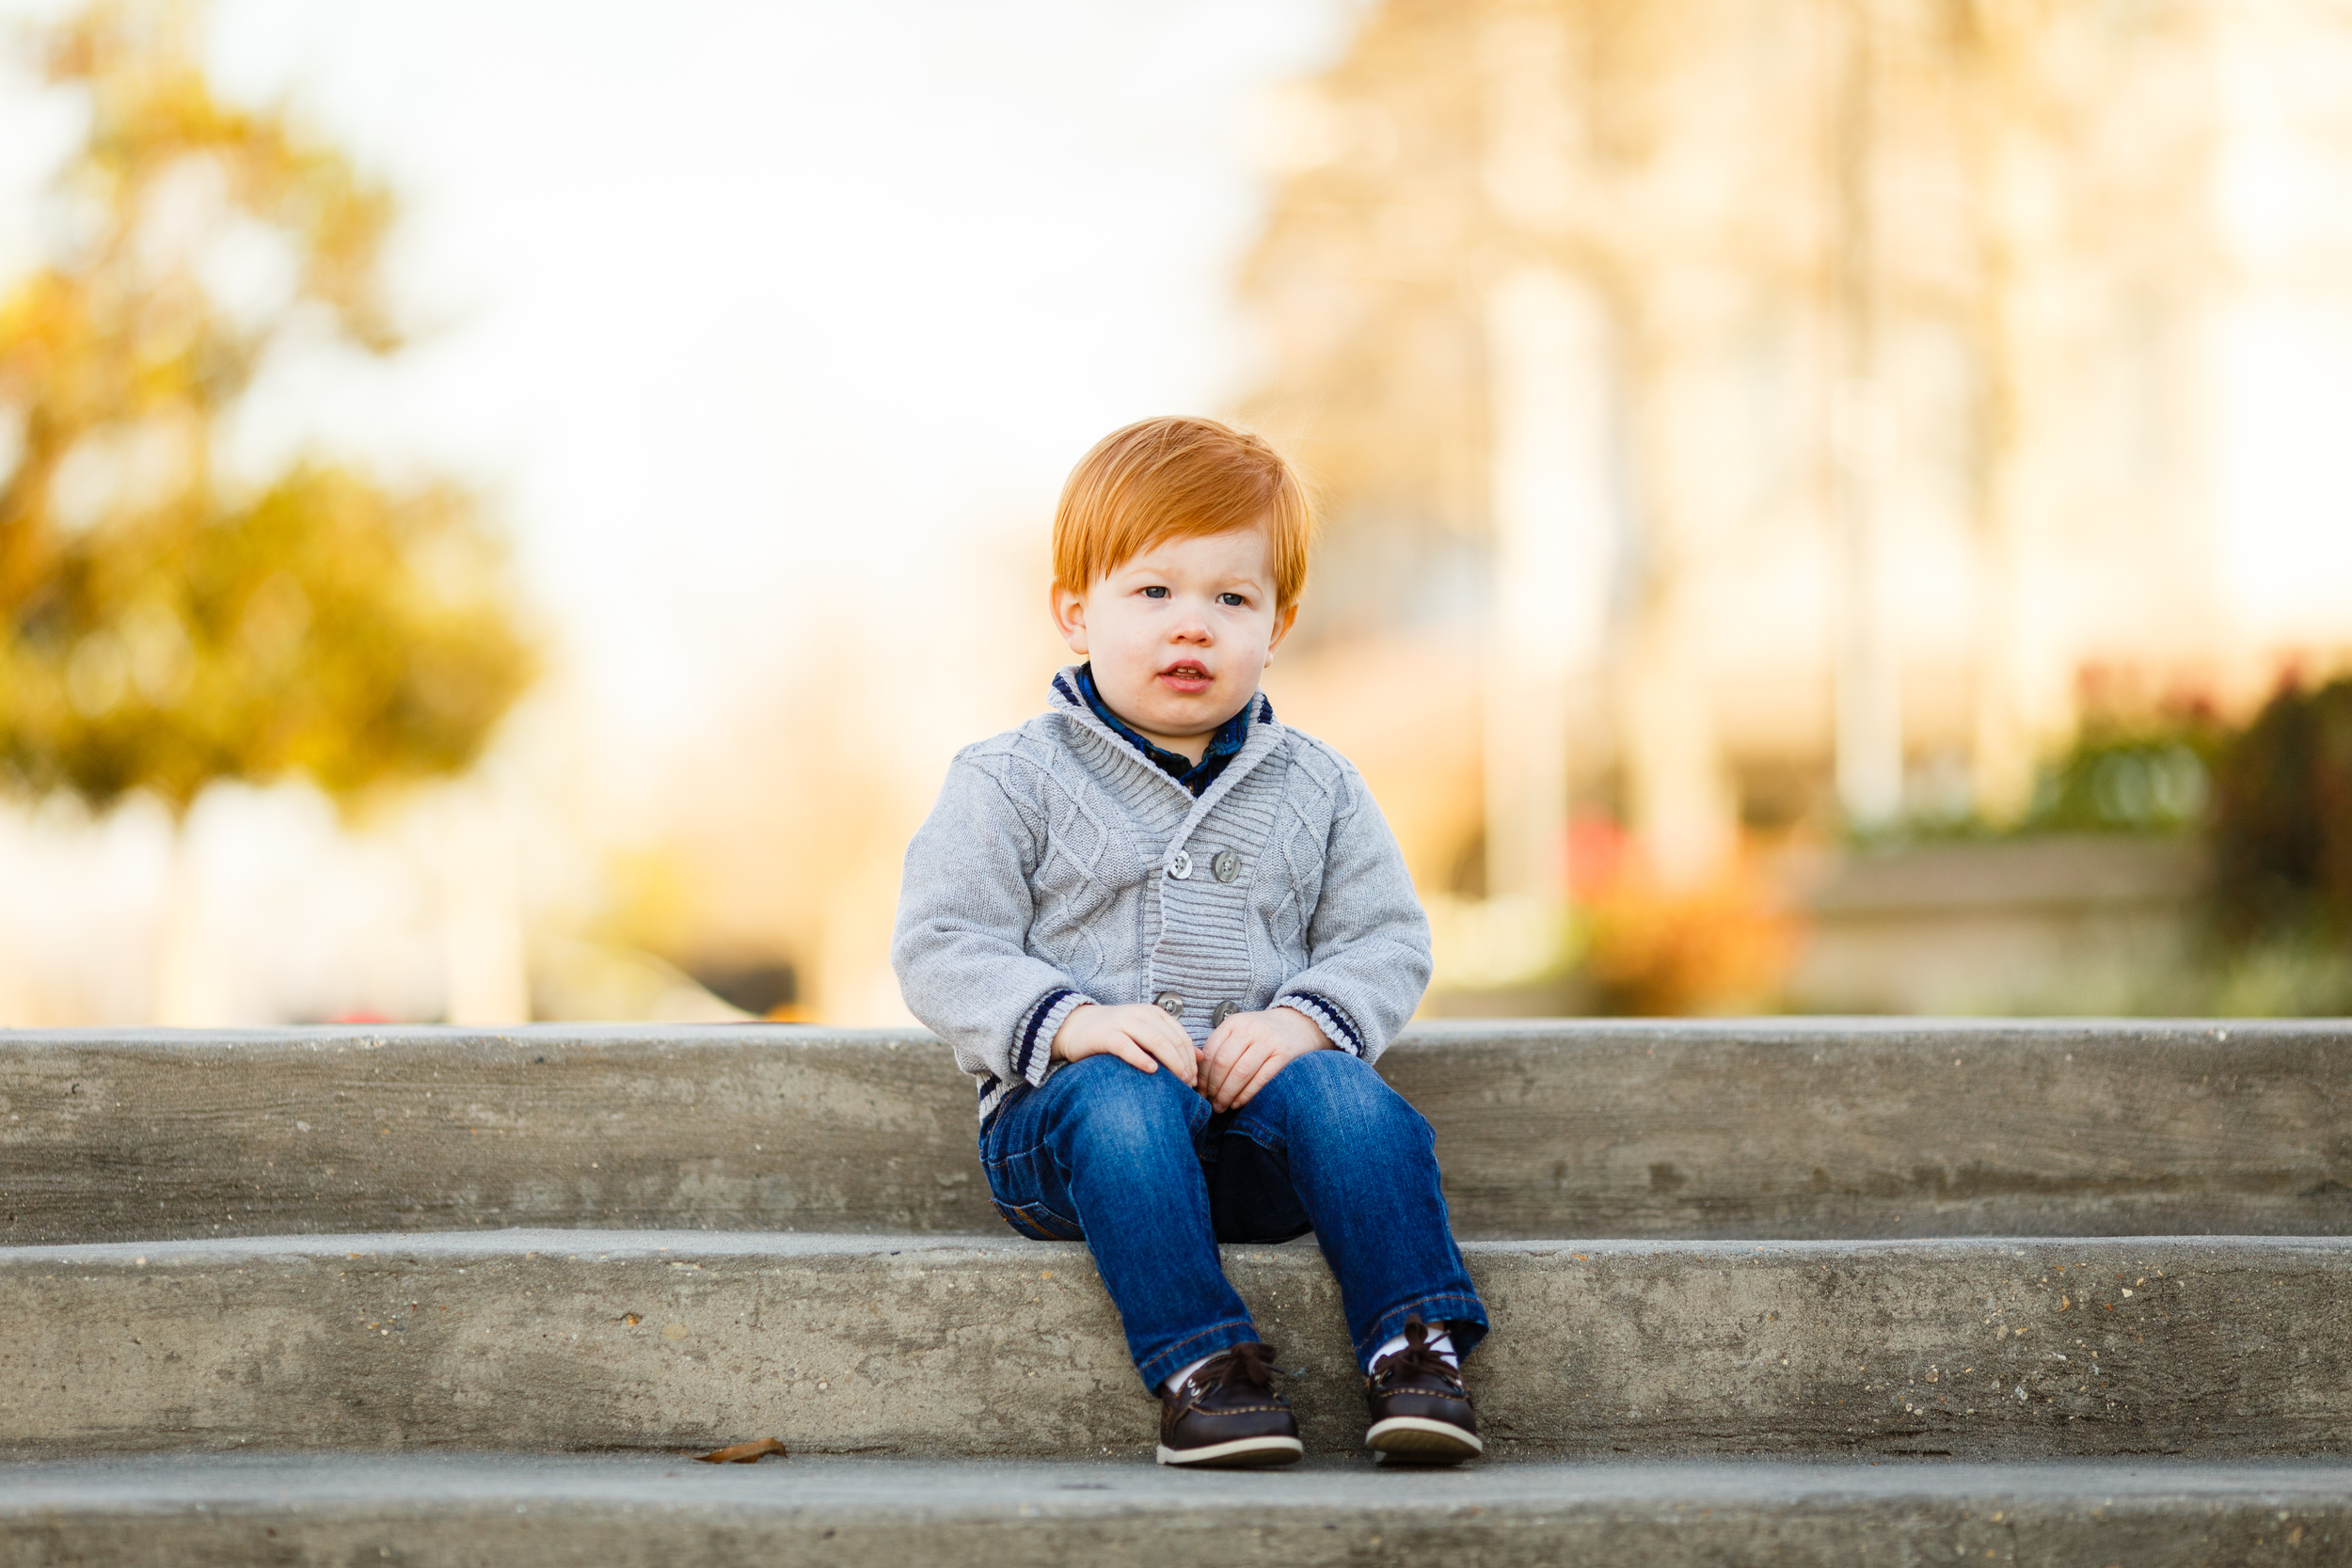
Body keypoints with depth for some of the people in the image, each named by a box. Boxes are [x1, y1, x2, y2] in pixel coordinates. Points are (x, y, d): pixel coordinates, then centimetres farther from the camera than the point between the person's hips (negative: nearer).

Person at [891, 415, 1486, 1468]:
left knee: (1345, 1098, -29)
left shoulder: (1314, 788, 13)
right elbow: (941, 950, -3)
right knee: (1123, 1102, -36)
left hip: (1256, 1094, 2)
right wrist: (1070, 1020, -20)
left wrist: (1304, 1017, -12)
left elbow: (1386, 942, 11)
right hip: (1065, 1110, -2)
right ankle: (1197, 1362, -38)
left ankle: (1414, 1346, -29)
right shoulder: (1015, 783, 3)